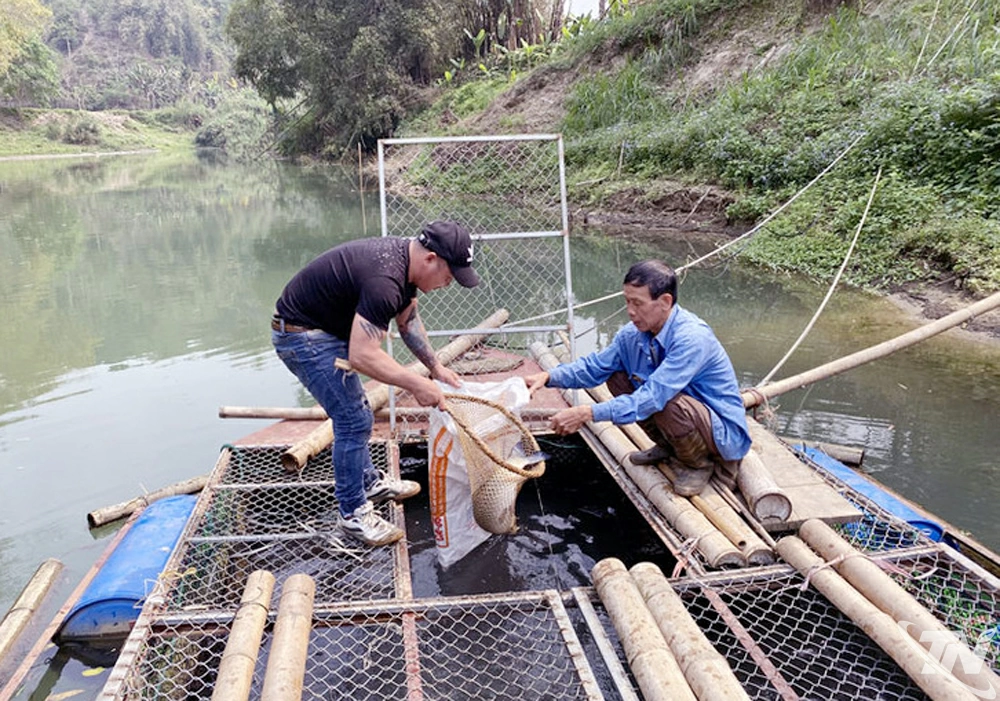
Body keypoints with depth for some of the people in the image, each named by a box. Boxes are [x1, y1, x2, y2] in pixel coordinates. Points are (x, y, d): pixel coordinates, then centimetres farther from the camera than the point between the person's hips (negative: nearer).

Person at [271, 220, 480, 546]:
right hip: (302, 335, -10)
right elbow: (362, 356, -35)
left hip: (327, 329, 10)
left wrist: (436, 367, 8)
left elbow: (408, 321, 13)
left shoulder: (406, 260, 0)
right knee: (354, 420, -8)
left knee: (354, 413, 20)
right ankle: (353, 513, 5)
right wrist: (417, 385, -29)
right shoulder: (384, 280, -32)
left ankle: (370, 483, 36)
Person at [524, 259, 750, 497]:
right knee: (617, 377, -2)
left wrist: (588, 413, -41)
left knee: (666, 402, -35)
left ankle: (700, 463, -3)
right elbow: (596, 366, 2)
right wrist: (549, 377, -16)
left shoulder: (692, 337, -31)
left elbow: (653, 398, -37)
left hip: (724, 433, -7)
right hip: (683, 415, 7)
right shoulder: (634, 334, -8)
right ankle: (669, 449, 13)